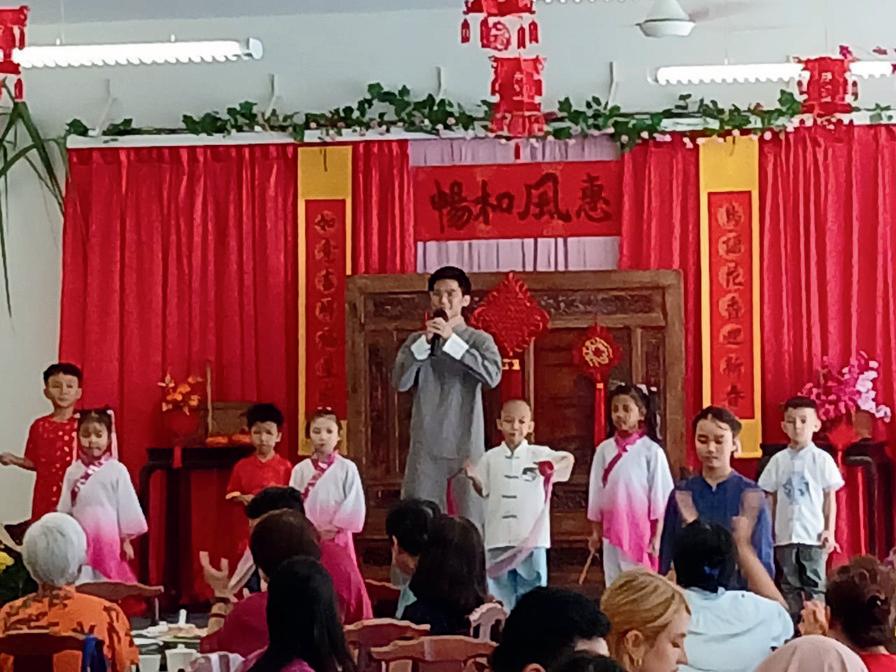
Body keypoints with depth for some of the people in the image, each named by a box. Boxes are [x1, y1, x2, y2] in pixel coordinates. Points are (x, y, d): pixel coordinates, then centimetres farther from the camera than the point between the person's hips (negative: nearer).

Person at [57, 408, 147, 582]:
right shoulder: (72, 471, 3)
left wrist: (126, 540, 1)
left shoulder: (117, 470, -7)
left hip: (108, 539, -3)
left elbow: (127, 506, -2)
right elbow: (64, 509, 9)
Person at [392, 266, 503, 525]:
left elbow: (492, 375, -16)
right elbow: (400, 382, -4)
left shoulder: (479, 339, 3)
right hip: (426, 447, 2)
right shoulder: (416, 339, 9)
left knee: (472, 521, -2)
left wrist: (451, 339, -17)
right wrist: (426, 341, -12)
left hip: (467, 446, -1)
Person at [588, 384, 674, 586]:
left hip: (641, 530, -4)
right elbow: (596, 493, 9)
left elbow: (661, 496, -6)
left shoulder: (651, 451, -7)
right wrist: (595, 531, 9)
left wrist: (657, 536, -8)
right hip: (611, 530, 4)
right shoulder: (604, 449, 3)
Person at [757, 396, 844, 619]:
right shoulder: (778, 460, 5)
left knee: (814, 584, 1)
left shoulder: (821, 459, -1)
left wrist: (830, 531, -5)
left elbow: (830, 497, 1)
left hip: (814, 534, -3)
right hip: (785, 534, 3)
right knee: (789, 585, 9)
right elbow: (772, 498, 8)